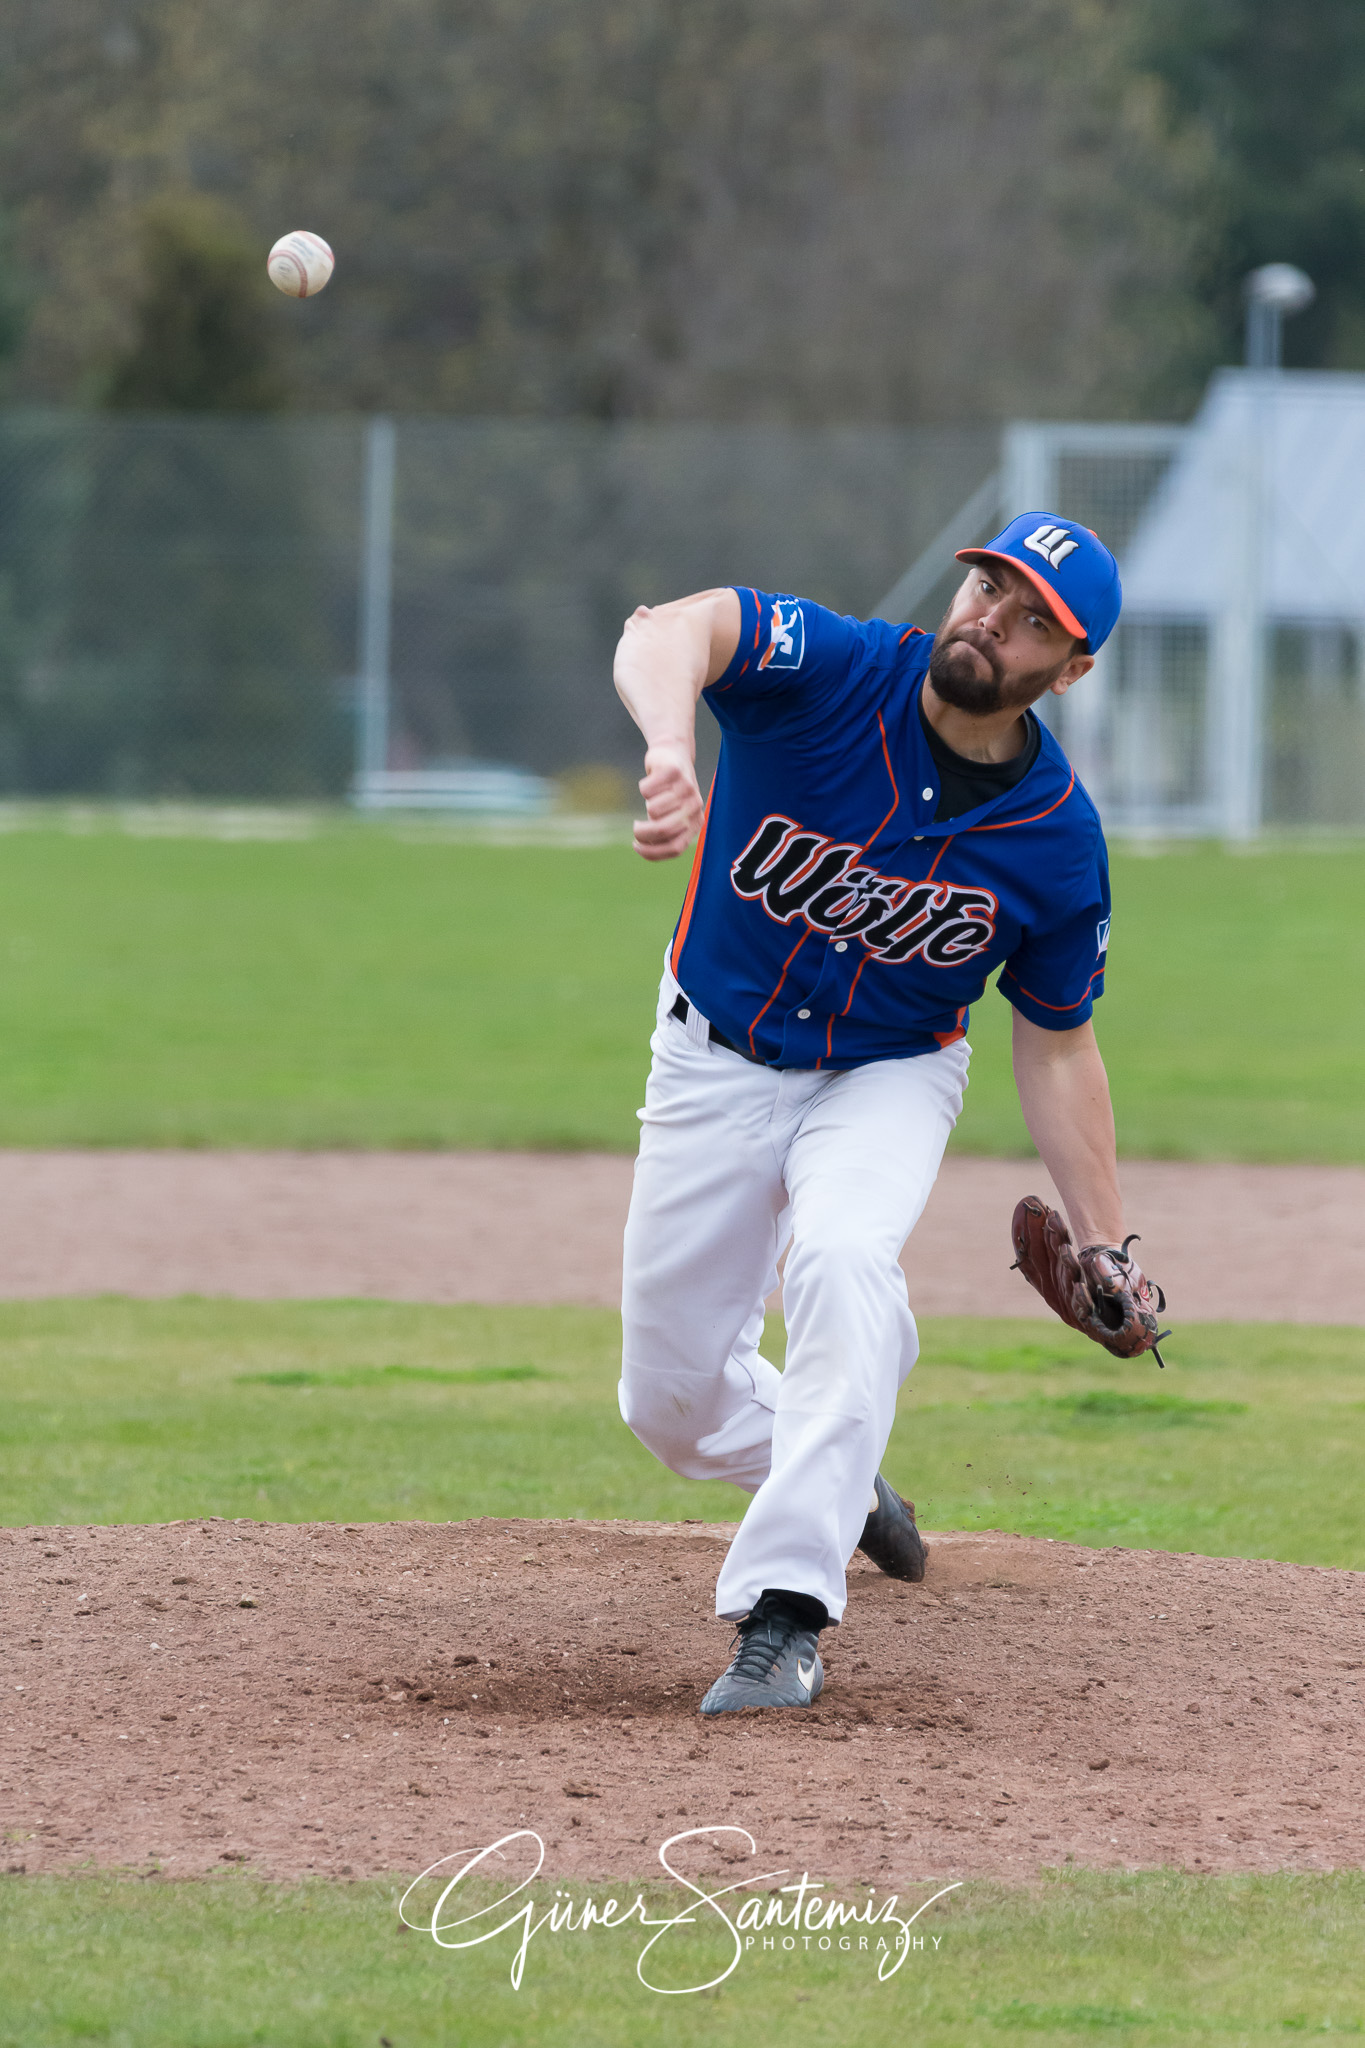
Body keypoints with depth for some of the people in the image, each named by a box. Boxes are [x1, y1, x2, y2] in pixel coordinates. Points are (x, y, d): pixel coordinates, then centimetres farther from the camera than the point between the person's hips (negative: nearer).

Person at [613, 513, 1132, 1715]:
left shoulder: (1058, 837, -16)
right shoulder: (832, 672, -24)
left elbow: (1057, 1046, -3)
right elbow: (672, 630, -45)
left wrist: (1106, 1249, -10)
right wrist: (672, 749, -68)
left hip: (889, 1079, -1)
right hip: (718, 1063, 1)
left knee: (845, 1262, -33)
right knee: (674, 1401, 6)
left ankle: (785, 1615, -32)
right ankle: (840, 1486, 41)